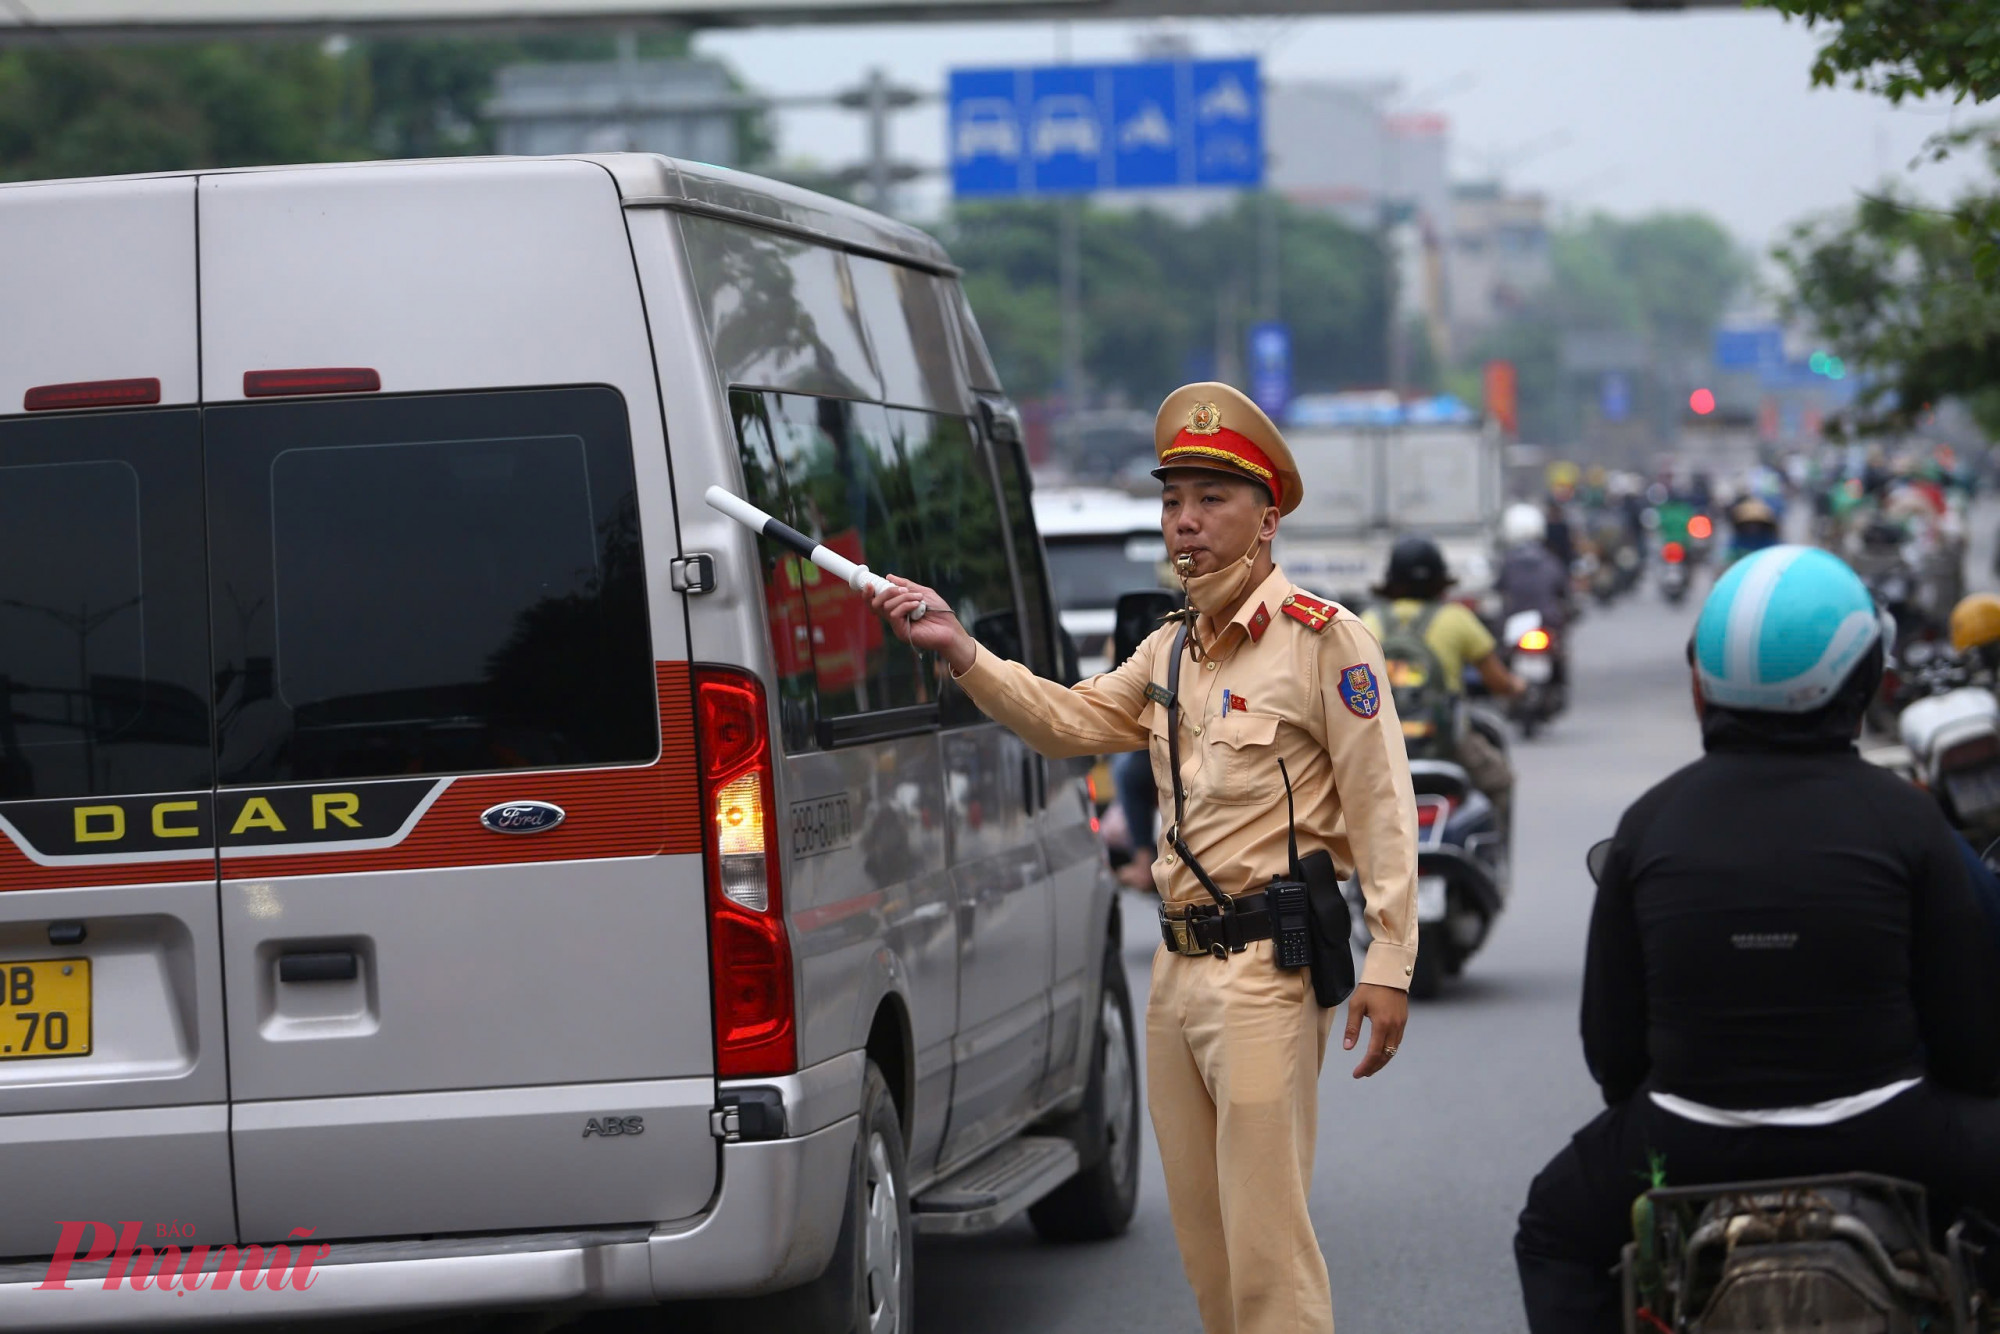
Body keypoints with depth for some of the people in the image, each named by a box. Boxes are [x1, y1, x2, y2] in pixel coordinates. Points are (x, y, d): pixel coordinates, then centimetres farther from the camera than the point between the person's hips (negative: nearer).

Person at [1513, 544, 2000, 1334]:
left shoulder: (1650, 824, -2)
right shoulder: (1904, 819, -6)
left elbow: (1609, 1040, 2)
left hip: (1691, 1145, 2)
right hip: (1883, 1141, -1)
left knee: (1557, 1234, 30)